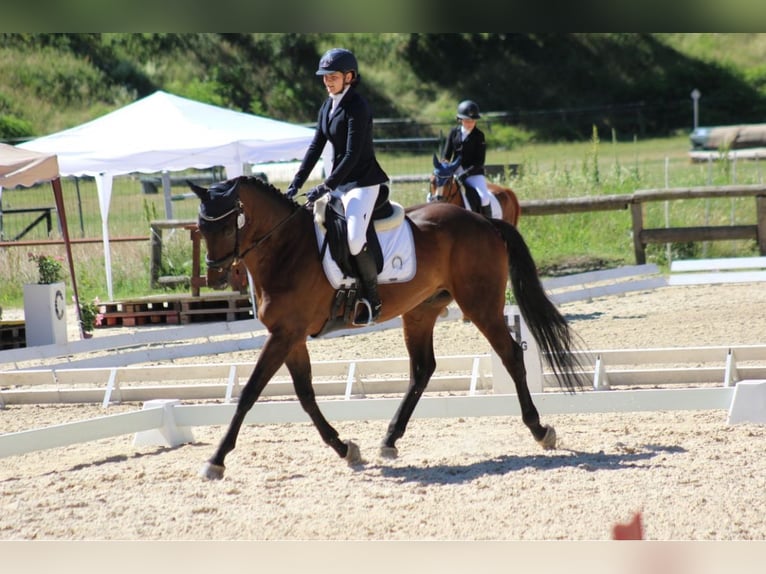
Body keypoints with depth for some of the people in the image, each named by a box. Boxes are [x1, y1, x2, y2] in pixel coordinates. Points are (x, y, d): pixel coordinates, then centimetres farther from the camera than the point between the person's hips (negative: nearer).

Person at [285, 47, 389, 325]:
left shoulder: (357, 107, -16)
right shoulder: (327, 107, 10)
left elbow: (352, 154, -21)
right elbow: (316, 147, 11)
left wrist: (325, 187, -24)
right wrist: (295, 185, 3)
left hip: (362, 182, -9)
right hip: (338, 182, 9)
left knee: (354, 238, -28)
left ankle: (372, 300, -13)